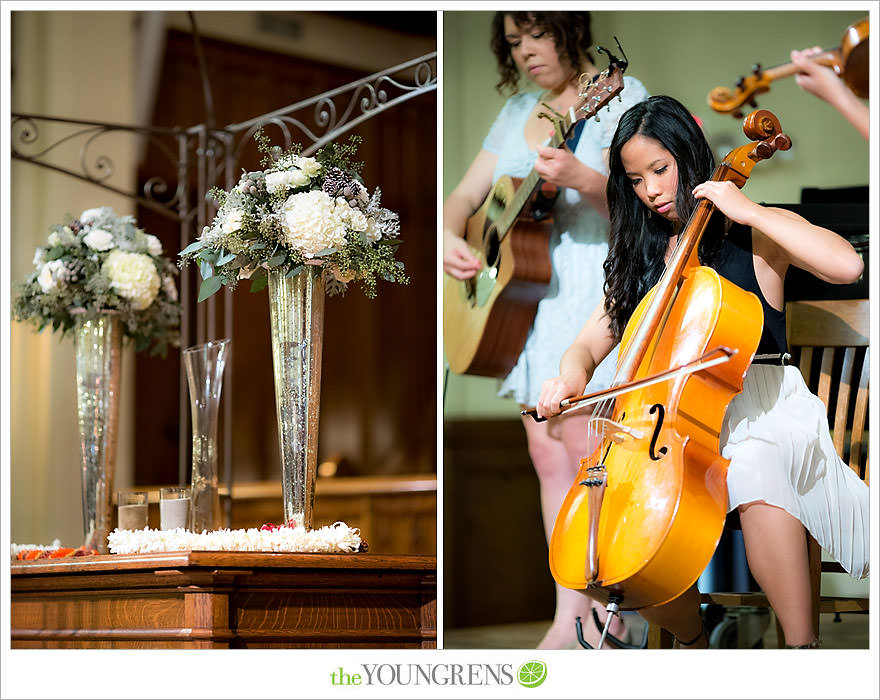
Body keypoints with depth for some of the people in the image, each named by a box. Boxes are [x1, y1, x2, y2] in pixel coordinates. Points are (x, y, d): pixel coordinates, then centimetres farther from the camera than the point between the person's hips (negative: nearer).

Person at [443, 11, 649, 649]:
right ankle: (572, 620, 7)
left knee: (584, 455, -13)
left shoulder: (621, 96, -5)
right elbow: (467, 194, 16)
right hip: (527, 291, 7)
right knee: (548, 457, 4)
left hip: (598, 283, -7)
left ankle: (605, 613, -4)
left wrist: (580, 179, -36)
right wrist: (451, 236, -6)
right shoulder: (518, 110, 16)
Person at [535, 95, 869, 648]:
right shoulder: (642, 259, 19)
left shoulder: (755, 236, 4)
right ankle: (692, 642, 3)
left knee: (755, 465, -40)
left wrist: (746, 211, -11)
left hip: (758, 408, -4)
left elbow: (846, 265, -15)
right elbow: (590, 345, 16)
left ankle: (802, 644, -33)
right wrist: (572, 376, -9)